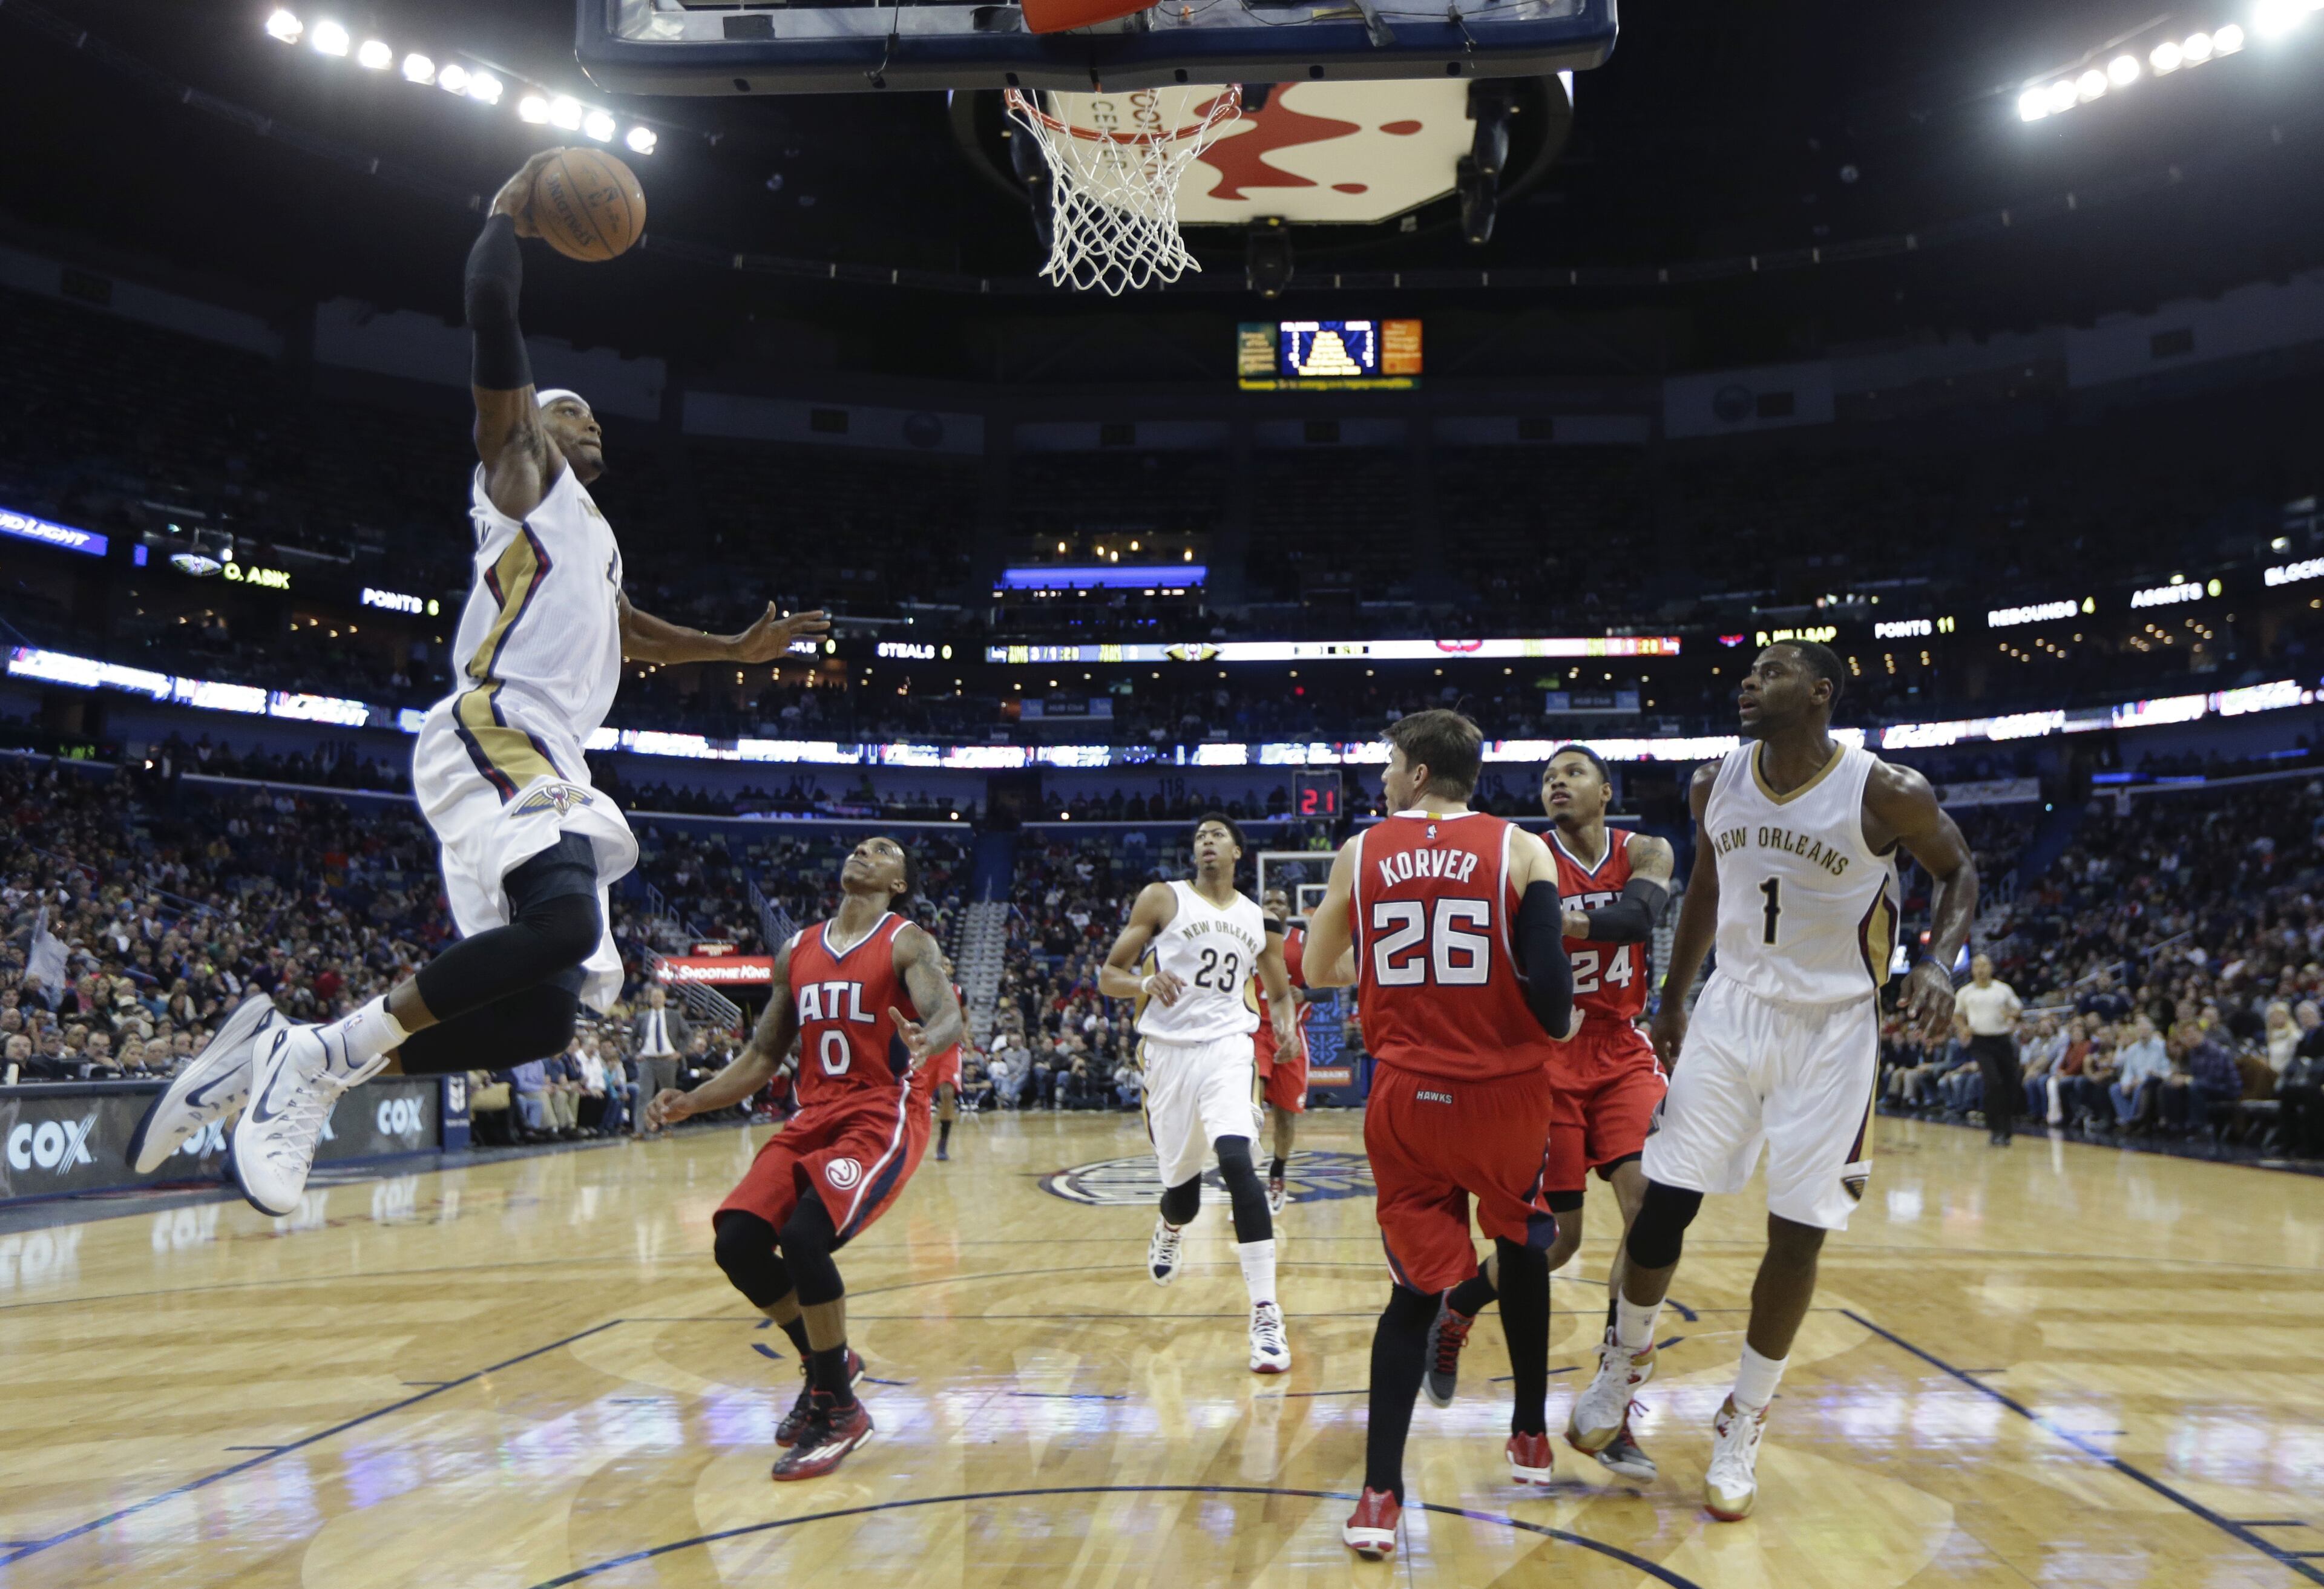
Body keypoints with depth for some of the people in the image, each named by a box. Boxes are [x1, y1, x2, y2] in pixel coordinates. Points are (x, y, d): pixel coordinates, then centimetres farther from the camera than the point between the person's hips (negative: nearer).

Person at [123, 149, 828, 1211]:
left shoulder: (589, 530, 33)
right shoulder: (522, 469, 9)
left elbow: (620, 629, 49)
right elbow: (491, 312, -5)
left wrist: (738, 649, 47)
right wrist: (510, 213, 8)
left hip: (550, 765, 9)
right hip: (493, 743, -9)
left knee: (550, 1009, 0)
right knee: (564, 922, -34)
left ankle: (284, 1054, 6)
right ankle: (322, 1056, -20)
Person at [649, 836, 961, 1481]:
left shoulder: (907, 943, -4)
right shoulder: (797, 951, 14)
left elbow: (948, 1017, -21)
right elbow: (764, 1055, 17)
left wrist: (926, 1041, -45)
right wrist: (690, 1102, 4)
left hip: (883, 1120, -6)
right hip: (813, 1118, 6)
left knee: (803, 1238, -26)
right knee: (737, 1242, -10)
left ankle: (838, 1409, -6)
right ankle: (824, 1363, 16)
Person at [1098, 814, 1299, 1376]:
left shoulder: (1259, 921, 12)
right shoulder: (1162, 899, 2)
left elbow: (1279, 992, 25)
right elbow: (1107, 976, 1)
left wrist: (1285, 1024, 2)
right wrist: (1146, 982, -21)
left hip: (1226, 1047, 0)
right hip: (1168, 1051, 0)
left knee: (1236, 1162, -25)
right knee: (1183, 1192, 8)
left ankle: (1266, 1315, -23)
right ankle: (1169, 1230, 49)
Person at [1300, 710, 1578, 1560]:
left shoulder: (1360, 853, 3)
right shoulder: (1521, 850, -4)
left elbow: (1319, 971, 13)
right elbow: (1548, 980, -14)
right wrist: (1558, 1029, 8)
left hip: (1405, 1096, 1)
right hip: (1504, 1091, -1)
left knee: (1416, 1288, 8)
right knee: (1522, 1249, 25)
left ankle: (1379, 1499, 0)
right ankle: (1530, 1439, 36)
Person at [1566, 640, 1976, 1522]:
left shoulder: (1887, 793, -16)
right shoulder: (1716, 783, -3)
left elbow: (1956, 870, 0)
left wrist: (1939, 961, -18)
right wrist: (1673, 1001, 17)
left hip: (1832, 1028, -3)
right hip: (1733, 1010, 3)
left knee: (1797, 1233, 0)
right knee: (1664, 1201, 1)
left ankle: (1742, 1428, 18)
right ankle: (1625, 1363, 27)